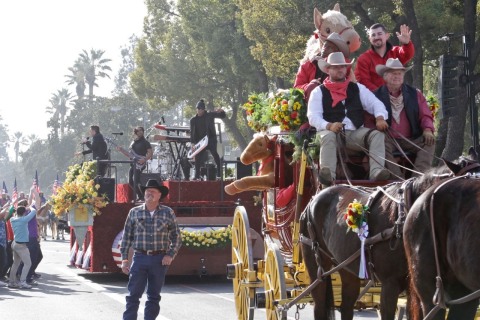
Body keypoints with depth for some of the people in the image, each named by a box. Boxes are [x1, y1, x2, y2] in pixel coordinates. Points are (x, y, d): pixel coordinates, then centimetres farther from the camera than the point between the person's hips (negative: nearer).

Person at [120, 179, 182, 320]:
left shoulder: (168, 213, 4)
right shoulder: (134, 212, 6)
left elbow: (176, 237, 7)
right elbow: (127, 237, 8)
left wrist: (170, 255, -5)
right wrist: (124, 259, 2)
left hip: (159, 259, 0)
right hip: (140, 257, 0)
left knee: (154, 296, 7)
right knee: (133, 294, -3)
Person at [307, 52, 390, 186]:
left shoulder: (358, 88, 20)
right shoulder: (319, 92, 10)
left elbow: (376, 103, 12)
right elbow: (313, 116, -2)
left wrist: (380, 118, -11)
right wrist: (329, 126, -22)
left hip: (356, 132, 3)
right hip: (331, 131, -3)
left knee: (377, 134, -23)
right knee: (328, 136, -37)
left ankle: (376, 171, -40)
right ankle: (327, 173, -53)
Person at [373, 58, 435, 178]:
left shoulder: (415, 94, 15)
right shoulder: (377, 96, 7)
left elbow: (425, 115, 12)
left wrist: (427, 130, -9)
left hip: (412, 140, 3)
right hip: (388, 140, -3)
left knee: (429, 141, -24)